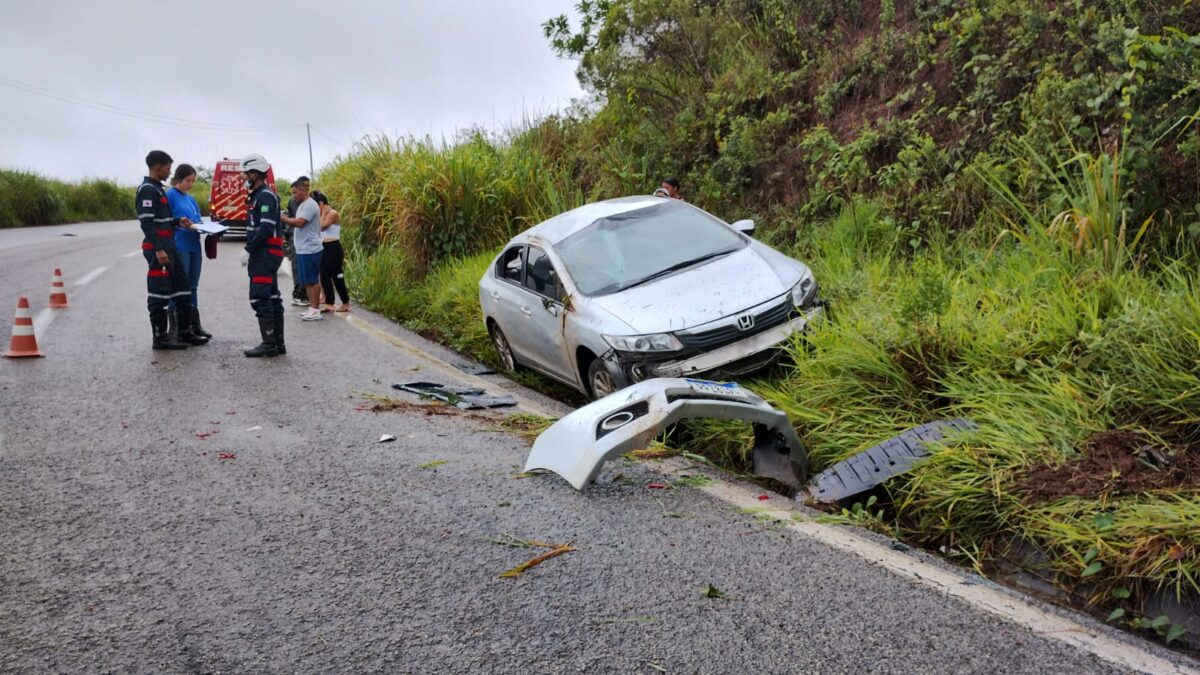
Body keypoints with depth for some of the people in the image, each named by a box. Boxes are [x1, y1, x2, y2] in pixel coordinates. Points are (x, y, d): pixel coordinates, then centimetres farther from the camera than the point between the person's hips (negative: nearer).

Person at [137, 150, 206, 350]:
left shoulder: (157, 189, 18)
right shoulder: (147, 190, -12)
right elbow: (146, 223, -20)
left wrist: (178, 221, 11)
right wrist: (158, 249, -25)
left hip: (169, 247, 10)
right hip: (158, 249, -10)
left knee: (183, 291, 13)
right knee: (159, 295, -4)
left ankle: (184, 332, 20)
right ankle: (160, 337, 2)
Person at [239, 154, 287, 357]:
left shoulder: (266, 196, -12)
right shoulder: (258, 196, 19)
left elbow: (266, 229, -21)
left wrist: (248, 250, -19)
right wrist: (251, 250, 15)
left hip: (265, 254, -10)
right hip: (264, 254, 10)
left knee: (260, 298, -10)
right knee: (272, 298, 10)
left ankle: (269, 344, -8)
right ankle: (278, 343, 13)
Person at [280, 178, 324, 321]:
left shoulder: (309, 205, -14)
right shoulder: (303, 205, 18)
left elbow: (300, 222, -23)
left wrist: (284, 218, -14)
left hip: (310, 250, -10)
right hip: (303, 249, 10)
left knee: (312, 281, -5)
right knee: (307, 281, 13)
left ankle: (316, 310, -1)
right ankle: (312, 308, 19)